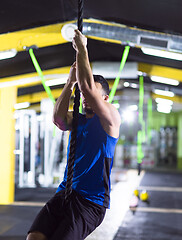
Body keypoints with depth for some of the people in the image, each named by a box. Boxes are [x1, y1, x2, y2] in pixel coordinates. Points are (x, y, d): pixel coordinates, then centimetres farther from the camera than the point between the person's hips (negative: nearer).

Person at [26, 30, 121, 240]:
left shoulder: (111, 119, -2)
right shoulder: (77, 120, 17)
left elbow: (88, 87, -16)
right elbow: (58, 117, -7)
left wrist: (81, 49, -10)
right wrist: (71, 81, -9)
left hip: (90, 202, -5)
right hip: (64, 193, 6)